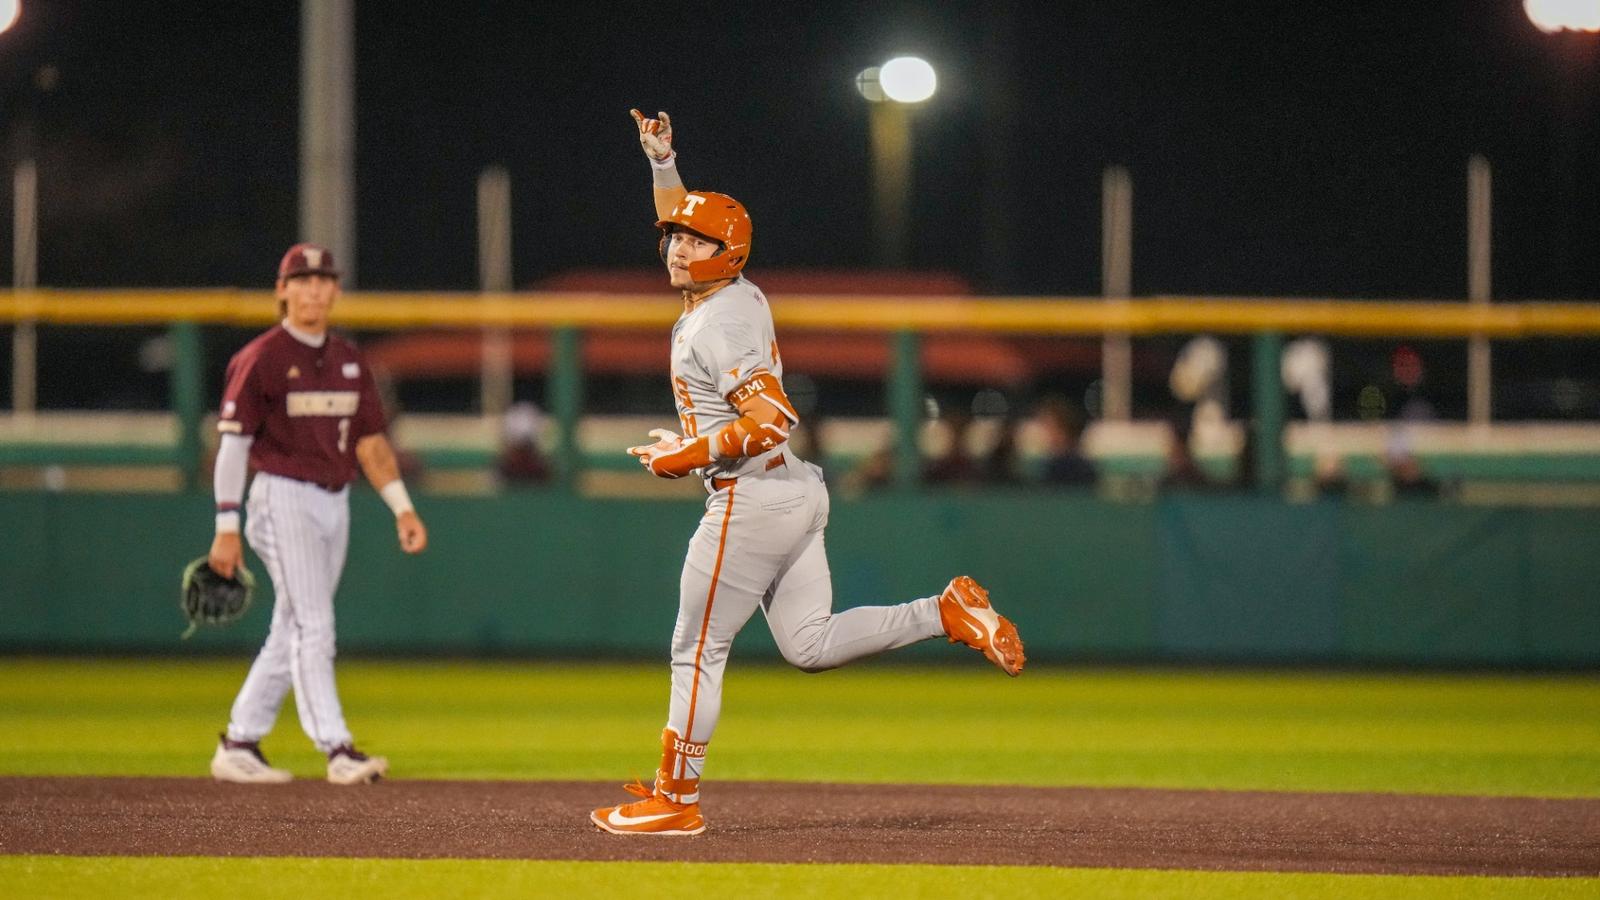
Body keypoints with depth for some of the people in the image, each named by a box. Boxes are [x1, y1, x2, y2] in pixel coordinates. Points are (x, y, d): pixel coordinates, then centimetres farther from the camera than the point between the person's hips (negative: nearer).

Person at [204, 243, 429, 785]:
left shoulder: (349, 361, 12)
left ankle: (238, 745, 17)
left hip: (335, 504, 7)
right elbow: (233, 442, -9)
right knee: (312, 627, -13)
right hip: (283, 499, -7)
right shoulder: (262, 359, -8)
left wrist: (402, 507, 5)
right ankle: (337, 750, -17)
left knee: (292, 633, 9)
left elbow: (370, 441, 15)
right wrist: (226, 527, -13)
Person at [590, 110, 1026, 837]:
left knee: (697, 650, -1)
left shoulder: (722, 323, -16)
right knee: (810, 645, 10)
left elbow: (771, 419, -25)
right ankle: (949, 613, 2)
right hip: (798, 496, 10)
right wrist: (662, 161, 21)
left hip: (752, 499, -10)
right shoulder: (733, 293, 11)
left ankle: (676, 799, 5)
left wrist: (691, 454, -19)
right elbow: (681, 228, 31)